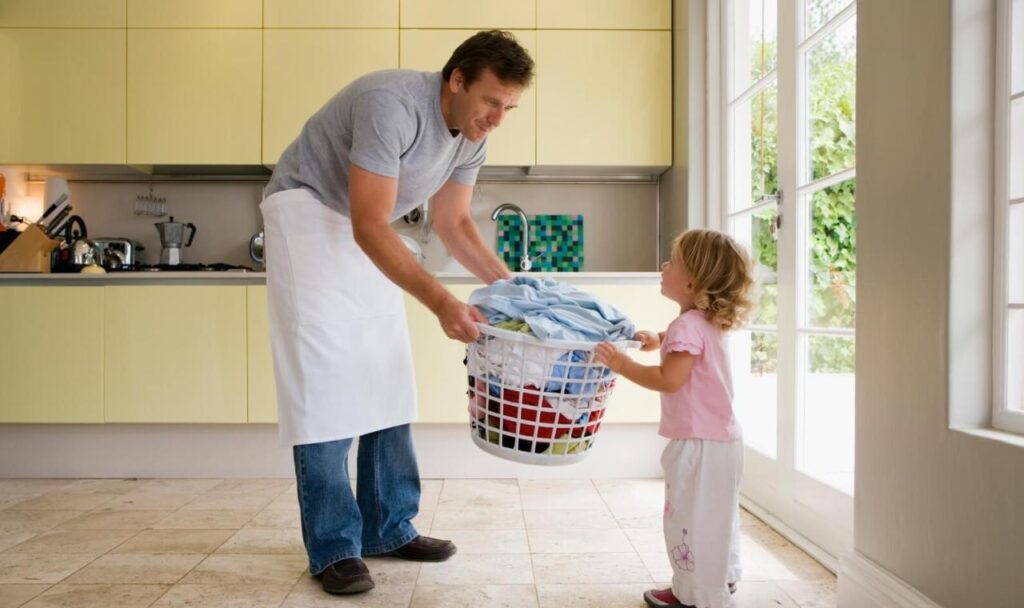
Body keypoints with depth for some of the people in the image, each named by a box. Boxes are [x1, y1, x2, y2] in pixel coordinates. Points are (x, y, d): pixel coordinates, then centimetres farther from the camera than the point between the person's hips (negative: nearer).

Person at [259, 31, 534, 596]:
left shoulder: (473, 138, -5)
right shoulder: (393, 103, -30)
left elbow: (453, 223, 5)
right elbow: (370, 227, -34)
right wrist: (441, 302, -42)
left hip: (366, 232, 8)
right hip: (308, 210, -7)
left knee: (385, 379, 4)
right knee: (325, 377, -12)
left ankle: (388, 528, 12)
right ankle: (333, 548, -4)